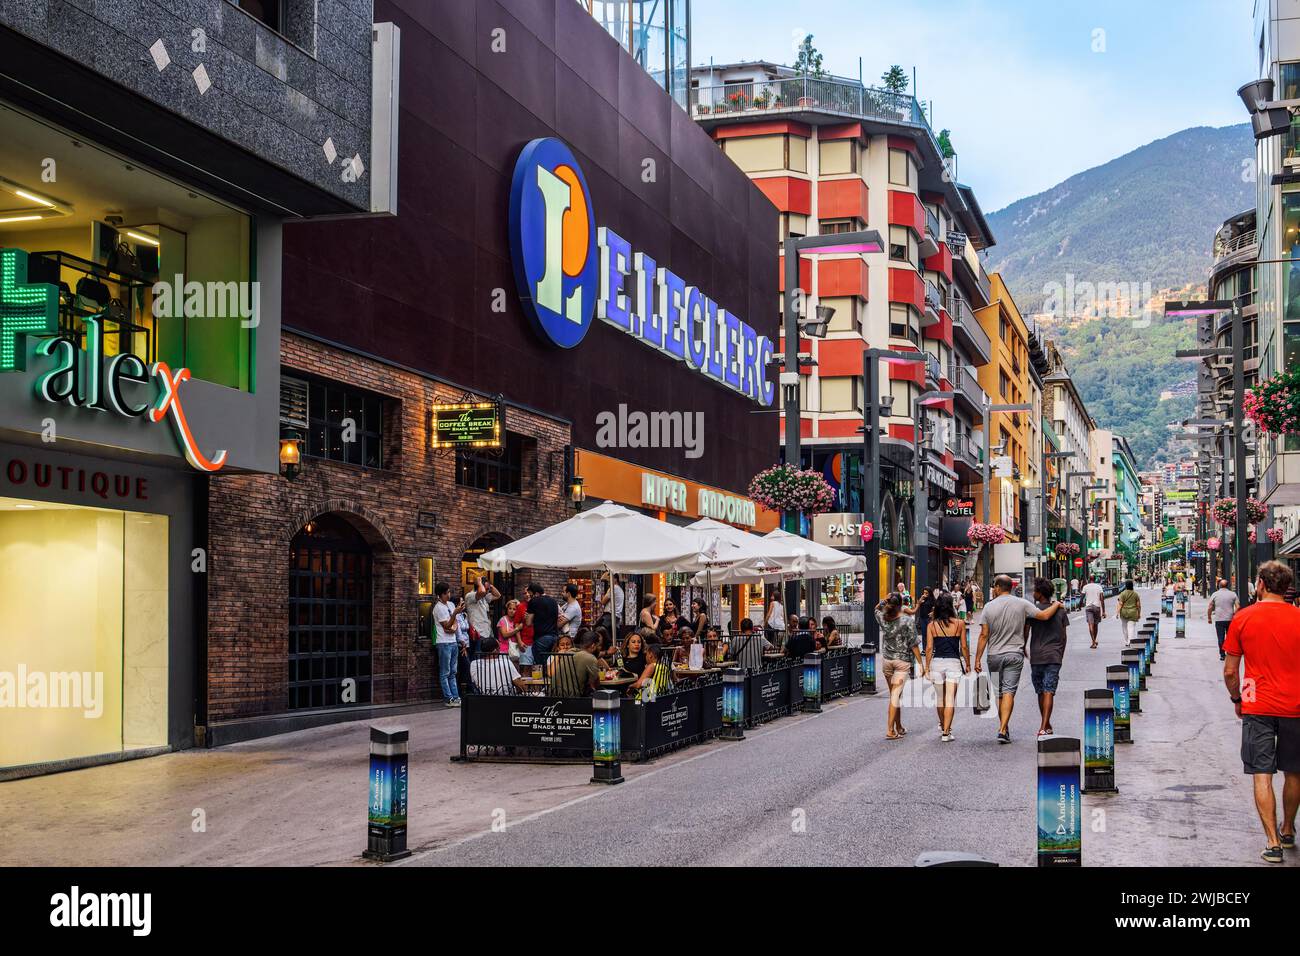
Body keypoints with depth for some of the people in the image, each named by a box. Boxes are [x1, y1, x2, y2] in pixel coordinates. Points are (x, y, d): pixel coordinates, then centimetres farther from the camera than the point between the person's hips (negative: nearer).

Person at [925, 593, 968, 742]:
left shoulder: (932, 625, -1)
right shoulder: (959, 623, -3)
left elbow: (929, 648, -1)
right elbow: (964, 647, 1)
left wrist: (926, 667, 6)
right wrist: (967, 664, 13)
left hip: (936, 662, 2)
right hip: (954, 662, -2)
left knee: (940, 697, 18)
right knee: (950, 699, -2)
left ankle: (942, 727, 36)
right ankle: (946, 733, -8)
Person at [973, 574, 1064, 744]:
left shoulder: (989, 606, -4)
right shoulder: (1022, 604, -4)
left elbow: (984, 635, -5)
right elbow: (1044, 615, -6)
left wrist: (978, 659, -1)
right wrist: (1056, 604, 14)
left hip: (995, 655, 0)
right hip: (1015, 654, 0)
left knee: (999, 693, 12)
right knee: (1009, 692, -4)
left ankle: (1004, 727, 21)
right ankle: (1003, 730, -15)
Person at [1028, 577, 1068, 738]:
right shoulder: (1060, 610, 5)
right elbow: (1063, 637, 9)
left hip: (1036, 656, -1)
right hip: (1054, 657, 1)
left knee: (1041, 692, 13)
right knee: (1049, 692, -5)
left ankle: (1046, 725, 25)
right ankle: (1044, 727, -17)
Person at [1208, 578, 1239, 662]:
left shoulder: (1215, 594, 0)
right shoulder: (1233, 594, 2)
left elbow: (1209, 608, -1)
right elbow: (1237, 607, -4)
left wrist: (1209, 618, 9)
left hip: (1219, 620, -1)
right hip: (1230, 619, 1)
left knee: (1221, 638, 3)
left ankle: (1222, 655, 2)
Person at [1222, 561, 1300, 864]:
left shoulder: (1243, 618, -4)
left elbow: (1230, 672, -2)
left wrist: (1237, 700, 14)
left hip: (1257, 707, -2)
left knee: (1262, 775, 0)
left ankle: (1273, 843, -6)